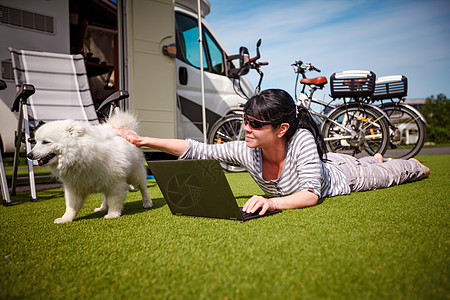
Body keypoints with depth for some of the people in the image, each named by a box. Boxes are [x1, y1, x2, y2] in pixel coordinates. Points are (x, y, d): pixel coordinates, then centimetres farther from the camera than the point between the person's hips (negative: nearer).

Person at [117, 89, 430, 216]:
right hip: (323, 165, 4)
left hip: (341, 175, -4)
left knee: (388, 173, 26)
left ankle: (417, 164, 60)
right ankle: (376, 157, 71)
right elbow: (199, 150, -36)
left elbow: (311, 194, -48)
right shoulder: (246, 151, -34)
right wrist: (144, 140, -40)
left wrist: (273, 203, -66)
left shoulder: (301, 140, -47)